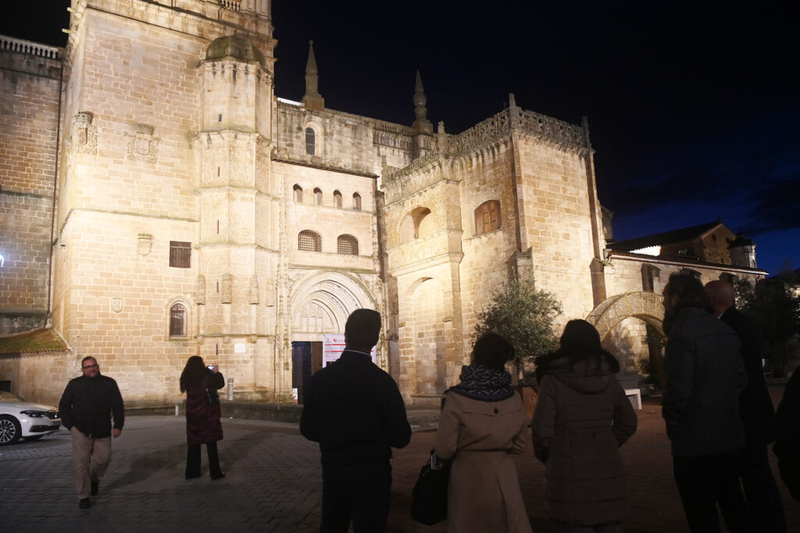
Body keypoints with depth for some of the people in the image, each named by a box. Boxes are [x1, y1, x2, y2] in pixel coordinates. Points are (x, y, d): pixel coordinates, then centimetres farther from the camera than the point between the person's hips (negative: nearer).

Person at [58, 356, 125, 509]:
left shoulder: (109, 383, 4)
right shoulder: (74, 384, 3)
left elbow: (118, 406, 6)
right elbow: (63, 406, 9)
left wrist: (118, 426, 0)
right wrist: (69, 425, 0)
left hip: (102, 431, 1)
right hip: (80, 431, -1)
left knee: (104, 459, 5)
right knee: (81, 463, -2)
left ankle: (94, 479, 37)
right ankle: (83, 496, 9)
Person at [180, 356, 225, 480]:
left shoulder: (186, 378, 3)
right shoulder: (206, 374, -12)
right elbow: (220, 384, -4)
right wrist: (217, 372, 12)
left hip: (192, 413, 5)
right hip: (207, 413, -5)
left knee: (194, 443, 13)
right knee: (211, 442, 2)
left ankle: (191, 472, 18)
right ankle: (215, 472, 7)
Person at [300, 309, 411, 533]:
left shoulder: (320, 378, -7)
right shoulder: (382, 380, -16)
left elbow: (308, 430, 1)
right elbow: (401, 437, -12)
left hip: (332, 470, 3)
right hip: (372, 473, -3)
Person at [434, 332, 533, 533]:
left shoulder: (456, 398, -16)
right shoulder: (513, 398, -5)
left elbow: (444, 450, -12)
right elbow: (520, 444, 5)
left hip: (467, 480, -2)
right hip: (504, 478, 3)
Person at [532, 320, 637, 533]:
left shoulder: (553, 381, -12)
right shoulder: (608, 378, 3)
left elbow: (542, 430, -12)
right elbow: (628, 422, 12)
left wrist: (546, 456, 7)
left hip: (569, 476, -4)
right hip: (608, 475, 4)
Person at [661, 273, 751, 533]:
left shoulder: (682, 332, -18)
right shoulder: (724, 330, 6)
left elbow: (678, 388, -20)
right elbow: (740, 379, 11)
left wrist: (671, 423, -5)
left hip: (695, 441, -7)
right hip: (729, 435, 8)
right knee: (733, 504, 20)